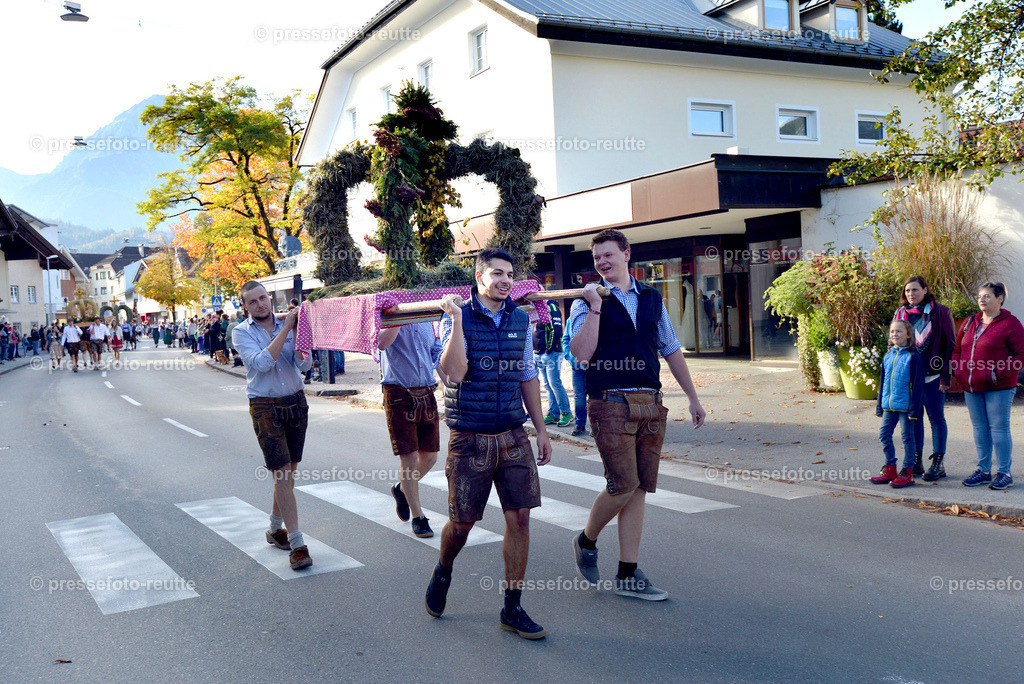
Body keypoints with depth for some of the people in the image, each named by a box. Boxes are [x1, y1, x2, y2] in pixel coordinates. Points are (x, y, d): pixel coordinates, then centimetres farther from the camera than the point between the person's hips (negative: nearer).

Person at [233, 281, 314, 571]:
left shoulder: (288, 324, 5)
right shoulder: (242, 332, -3)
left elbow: (304, 364, -5)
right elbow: (262, 363, -19)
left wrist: (297, 331, -17)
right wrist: (285, 329, -18)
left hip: (296, 402, 4)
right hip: (266, 407, -4)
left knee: (289, 471, 12)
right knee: (282, 475, -8)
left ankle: (275, 529, 31)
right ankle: (297, 544, -5)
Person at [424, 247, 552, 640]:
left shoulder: (521, 320, 8)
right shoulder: (457, 318, -6)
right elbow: (454, 372, -20)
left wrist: (541, 429, 14)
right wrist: (457, 319, -24)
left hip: (513, 435, 4)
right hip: (470, 438, -4)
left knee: (519, 517, 0)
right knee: (462, 522, 4)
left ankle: (512, 609, 12)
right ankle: (442, 574, 37)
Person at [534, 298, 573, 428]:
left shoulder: (551, 308, -9)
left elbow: (556, 330, -19)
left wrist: (549, 348, -17)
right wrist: (535, 349, 16)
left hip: (551, 354, -9)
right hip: (540, 355, 9)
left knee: (555, 384, -10)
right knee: (548, 386, 9)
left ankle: (566, 413, -4)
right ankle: (553, 414, 13)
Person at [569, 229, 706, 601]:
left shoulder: (652, 298, 14)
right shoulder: (587, 303, 0)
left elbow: (671, 349, 20)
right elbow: (581, 353, -15)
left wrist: (693, 397, 20)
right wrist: (595, 306, -17)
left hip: (650, 404, 5)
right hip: (611, 405, -5)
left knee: (639, 489, 6)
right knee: (623, 485, -11)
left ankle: (628, 577, 14)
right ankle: (586, 541, 18)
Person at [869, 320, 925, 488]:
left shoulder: (913, 357, -8)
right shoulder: (888, 356, 11)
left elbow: (917, 385, -10)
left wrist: (914, 408, -13)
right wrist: (879, 405, 16)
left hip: (905, 405, -7)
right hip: (889, 405, 7)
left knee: (907, 436, 2)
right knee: (884, 434, 8)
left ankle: (907, 473, 9)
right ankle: (890, 469, 20)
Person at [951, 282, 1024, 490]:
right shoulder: (970, 322, 14)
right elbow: (957, 350, 21)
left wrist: (1000, 373, -16)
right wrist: (958, 370, 4)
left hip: (998, 388, -6)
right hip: (971, 387, 6)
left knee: (999, 428, -3)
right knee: (979, 428, 11)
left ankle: (1004, 473, 6)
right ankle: (983, 471, 20)